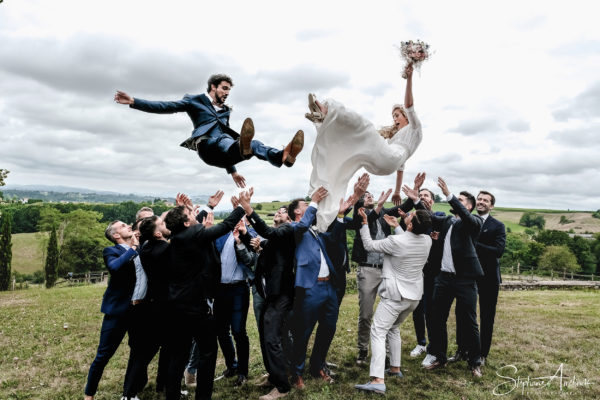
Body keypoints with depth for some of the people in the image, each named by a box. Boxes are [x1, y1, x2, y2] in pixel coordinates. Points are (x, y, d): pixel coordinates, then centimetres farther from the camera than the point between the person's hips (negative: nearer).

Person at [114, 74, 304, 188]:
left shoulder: (224, 110, 36)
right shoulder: (195, 100, 21)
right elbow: (166, 107, 10)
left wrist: (232, 170, 37)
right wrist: (133, 101, -1)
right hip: (208, 144, -4)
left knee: (255, 144, -29)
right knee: (225, 142, -41)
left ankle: (283, 156, -56)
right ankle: (242, 147, -75)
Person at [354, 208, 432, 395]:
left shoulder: (395, 241, -22)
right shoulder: (427, 241, -4)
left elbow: (369, 245, -8)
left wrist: (364, 223, 1)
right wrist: (396, 227, 20)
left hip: (395, 295, -7)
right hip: (414, 295, 7)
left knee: (378, 332, -8)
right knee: (393, 329, 26)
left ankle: (378, 380, -17)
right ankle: (395, 368, 33)